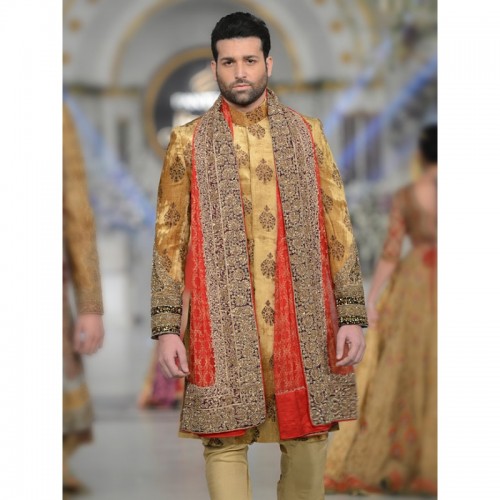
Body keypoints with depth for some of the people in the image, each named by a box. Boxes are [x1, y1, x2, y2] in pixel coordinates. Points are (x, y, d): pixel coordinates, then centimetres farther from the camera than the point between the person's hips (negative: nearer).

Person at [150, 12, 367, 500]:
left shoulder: (307, 134, 8)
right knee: (225, 441, -3)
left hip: (304, 320, 2)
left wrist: (352, 315, -1)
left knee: (308, 439, 5)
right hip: (223, 322, -1)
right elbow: (168, 238, 4)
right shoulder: (189, 143, 5)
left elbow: (338, 227, 6)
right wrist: (166, 327, -4)